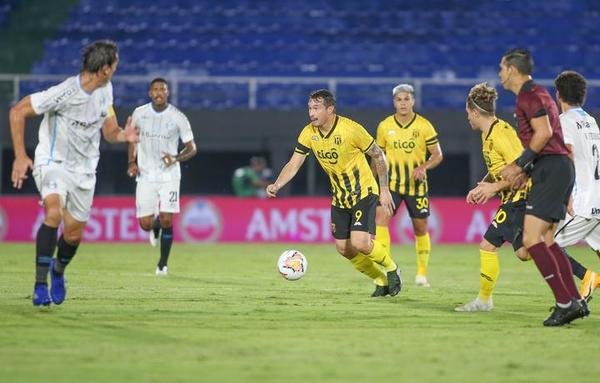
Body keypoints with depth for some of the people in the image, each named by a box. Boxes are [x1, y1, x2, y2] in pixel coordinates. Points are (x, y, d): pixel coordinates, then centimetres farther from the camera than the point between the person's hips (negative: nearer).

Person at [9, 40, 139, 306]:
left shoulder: (105, 90, -1)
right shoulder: (64, 93, -25)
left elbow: (109, 131, 7)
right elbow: (17, 112, -19)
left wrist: (123, 135, -18)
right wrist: (20, 157, -23)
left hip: (84, 169, 6)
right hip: (53, 162, -6)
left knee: (74, 234, 10)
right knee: (54, 213, -32)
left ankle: (58, 272, 43)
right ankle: (40, 285, -26)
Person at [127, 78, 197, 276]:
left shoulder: (178, 117, -5)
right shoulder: (139, 113, 2)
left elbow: (192, 148, 1)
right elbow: (133, 140, 18)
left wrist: (176, 159, -18)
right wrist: (132, 161, 3)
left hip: (169, 176, -2)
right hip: (146, 176, 2)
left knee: (166, 220, -11)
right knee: (145, 224, -4)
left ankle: (163, 263, 7)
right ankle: (155, 227, 35)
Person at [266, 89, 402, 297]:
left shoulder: (350, 129, -21)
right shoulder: (309, 133, -6)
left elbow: (378, 155, -9)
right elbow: (294, 164, -3)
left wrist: (384, 190, -8)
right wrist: (276, 186, -20)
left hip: (363, 192, -6)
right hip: (339, 197, 6)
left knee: (360, 244, -20)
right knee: (344, 249, 5)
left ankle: (392, 269, 9)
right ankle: (382, 282, 26)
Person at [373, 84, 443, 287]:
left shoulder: (424, 126, -7)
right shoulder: (384, 126, -2)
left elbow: (437, 155, -3)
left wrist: (423, 167, -21)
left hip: (417, 184, -1)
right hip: (392, 183, 1)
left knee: (420, 228, 9)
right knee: (381, 217, -22)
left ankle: (422, 273, 27)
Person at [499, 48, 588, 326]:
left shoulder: (530, 95, -8)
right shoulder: (533, 94, 24)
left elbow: (544, 132, -19)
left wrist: (519, 165, -14)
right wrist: (527, 171, 18)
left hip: (551, 169, -10)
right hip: (559, 169, 10)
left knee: (531, 238, -14)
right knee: (545, 240, 12)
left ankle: (565, 303, -18)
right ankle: (576, 301, 9)